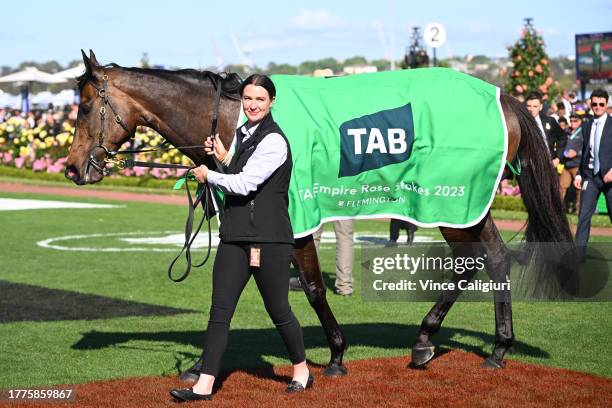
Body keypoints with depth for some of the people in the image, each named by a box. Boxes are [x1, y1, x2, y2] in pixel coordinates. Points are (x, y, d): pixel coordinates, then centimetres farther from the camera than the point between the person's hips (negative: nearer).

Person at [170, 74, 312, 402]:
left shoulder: (274, 141, -13)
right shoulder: (241, 134, 14)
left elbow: (245, 184, -19)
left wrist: (208, 175, -5)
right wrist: (222, 158, 6)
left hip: (269, 239, -7)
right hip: (234, 236, 7)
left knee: (278, 310, 6)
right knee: (219, 311, 0)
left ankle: (301, 370, 27)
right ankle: (205, 384, -1)